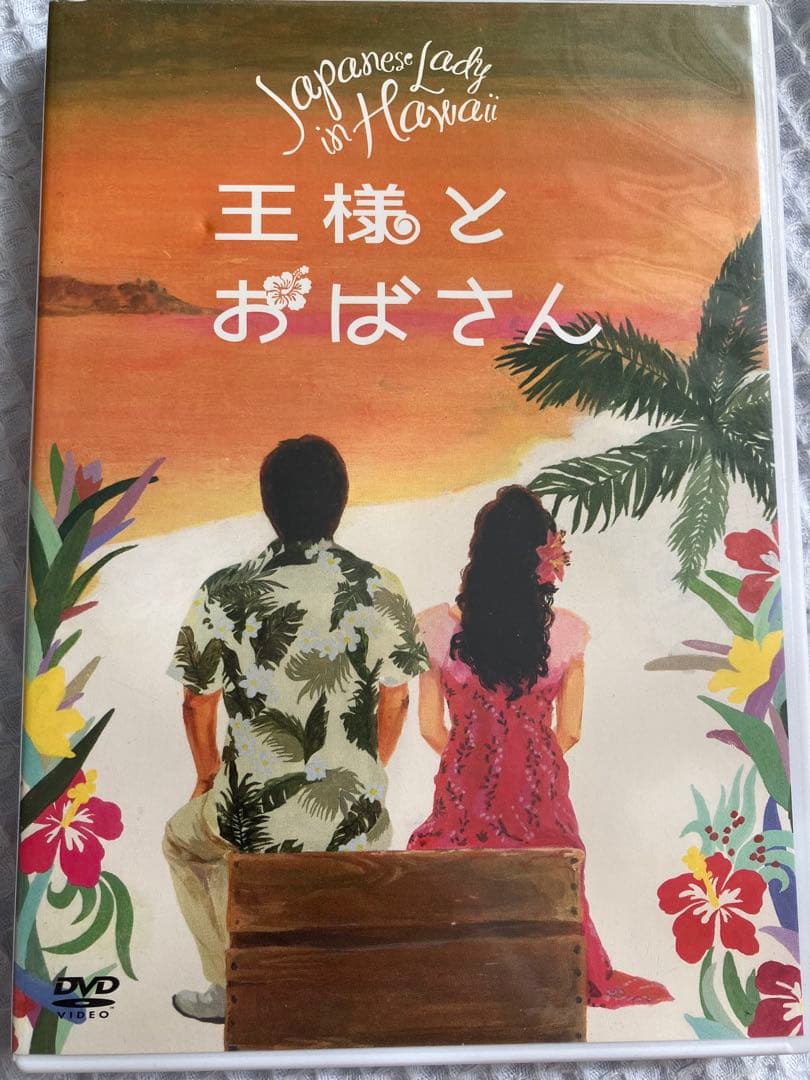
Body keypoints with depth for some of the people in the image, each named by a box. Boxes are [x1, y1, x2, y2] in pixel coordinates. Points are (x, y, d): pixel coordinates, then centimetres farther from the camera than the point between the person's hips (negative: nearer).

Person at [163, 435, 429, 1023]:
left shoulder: (225, 592, -11)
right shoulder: (380, 589, -10)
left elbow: (198, 703, 1)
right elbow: (395, 701, 1)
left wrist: (208, 776, 21)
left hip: (250, 818, -1)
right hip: (352, 819, 1)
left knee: (183, 841, 34)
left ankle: (233, 988, 37)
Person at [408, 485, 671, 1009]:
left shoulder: (439, 628, -14)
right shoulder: (567, 633, -12)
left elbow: (432, 729, -4)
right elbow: (569, 733, -1)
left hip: (465, 793, -1)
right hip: (540, 794, 1)